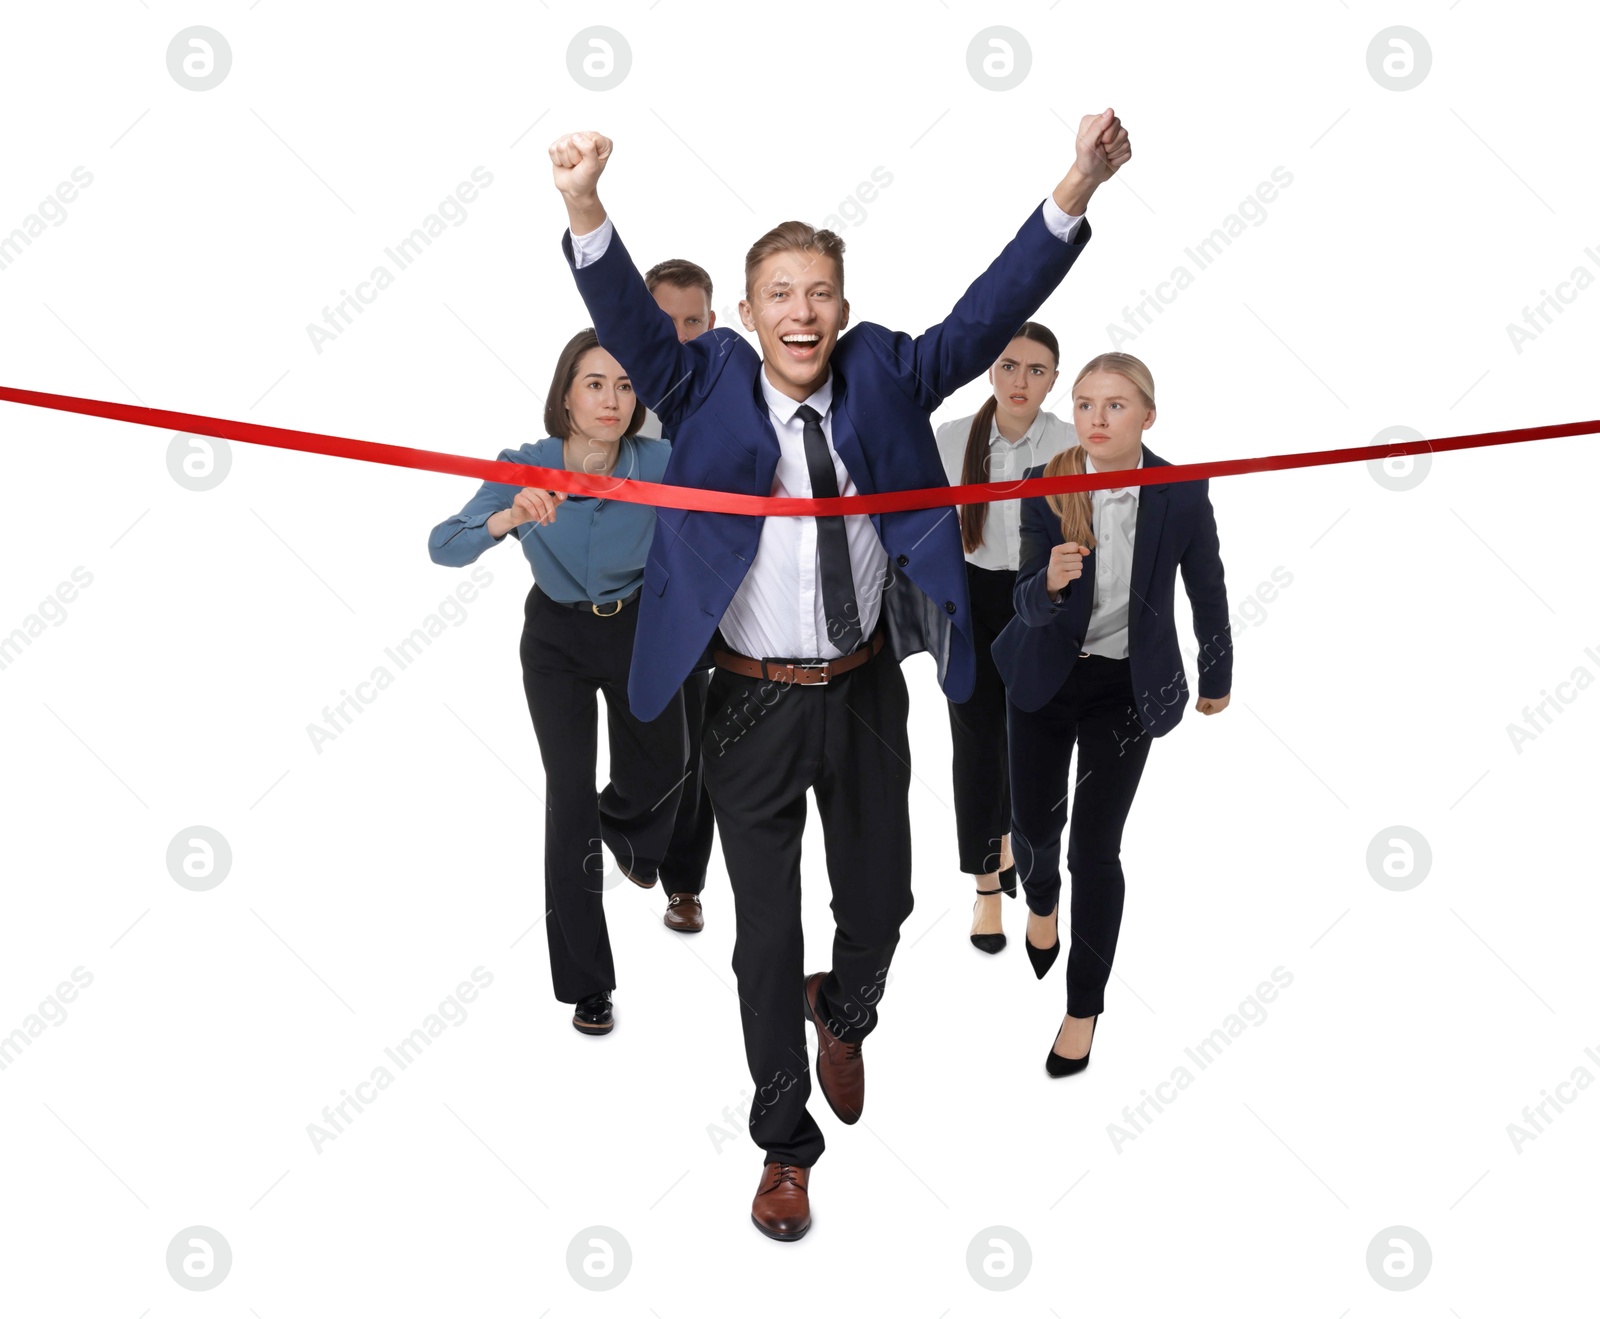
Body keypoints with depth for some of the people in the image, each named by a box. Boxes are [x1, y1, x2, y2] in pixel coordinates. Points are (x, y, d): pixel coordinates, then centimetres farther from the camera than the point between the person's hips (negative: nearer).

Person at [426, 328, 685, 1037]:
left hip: (638, 629, 2)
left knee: (662, 764, 20)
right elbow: (444, 546, -34)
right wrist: (509, 517, -53)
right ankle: (585, 983, 7)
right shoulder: (526, 468, -25)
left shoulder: (660, 464, -24)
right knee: (569, 791, -7)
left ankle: (621, 823, 62)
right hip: (556, 638, -2)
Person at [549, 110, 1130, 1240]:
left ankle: (844, 1011, 54)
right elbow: (630, 323, -22)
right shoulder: (709, 388, -6)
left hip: (867, 691, 2)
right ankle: (786, 1143, 27)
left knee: (881, 898, 18)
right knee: (767, 932, 8)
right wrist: (586, 209, -42)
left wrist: (1078, 190, -24)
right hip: (755, 703, -2)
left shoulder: (884, 378, -1)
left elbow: (992, 312, -10)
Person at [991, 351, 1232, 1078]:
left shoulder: (1182, 493, -18)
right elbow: (1028, 605, -19)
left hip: (1128, 686, -1)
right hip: (1046, 677, 2)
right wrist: (1050, 582, -43)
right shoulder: (1047, 488, -18)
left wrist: (1217, 679, 10)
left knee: (1095, 847, -2)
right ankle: (1041, 904, 53)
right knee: (1034, 821, 15)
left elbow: (1207, 591, -2)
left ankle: (1085, 1008, 16)